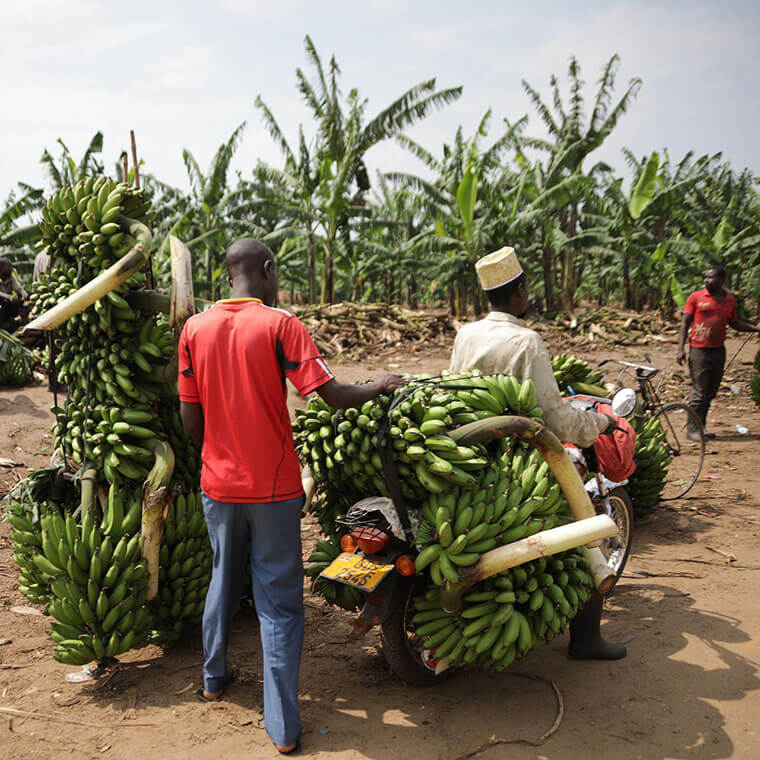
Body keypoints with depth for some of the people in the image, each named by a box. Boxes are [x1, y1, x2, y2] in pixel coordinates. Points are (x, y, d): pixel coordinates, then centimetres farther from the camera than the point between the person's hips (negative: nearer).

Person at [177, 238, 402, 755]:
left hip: (218, 483, 4)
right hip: (273, 487, -4)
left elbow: (190, 419, 1)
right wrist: (379, 386, 1)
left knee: (224, 580, 25)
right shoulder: (279, 324, -13)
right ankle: (283, 727, 10)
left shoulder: (195, 329, -1)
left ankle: (214, 677, 43)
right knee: (279, 603, 5)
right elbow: (331, 393, -17)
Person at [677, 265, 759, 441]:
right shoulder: (696, 297, -2)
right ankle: (692, 430, 2)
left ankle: (701, 428, 18)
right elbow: (685, 323, -1)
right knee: (699, 392, -6)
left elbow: (734, 323, 21)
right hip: (699, 350, -5)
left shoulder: (730, 300, 10)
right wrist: (681, 349, -9)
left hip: (719, 350, 5)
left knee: (711, 392, 9)